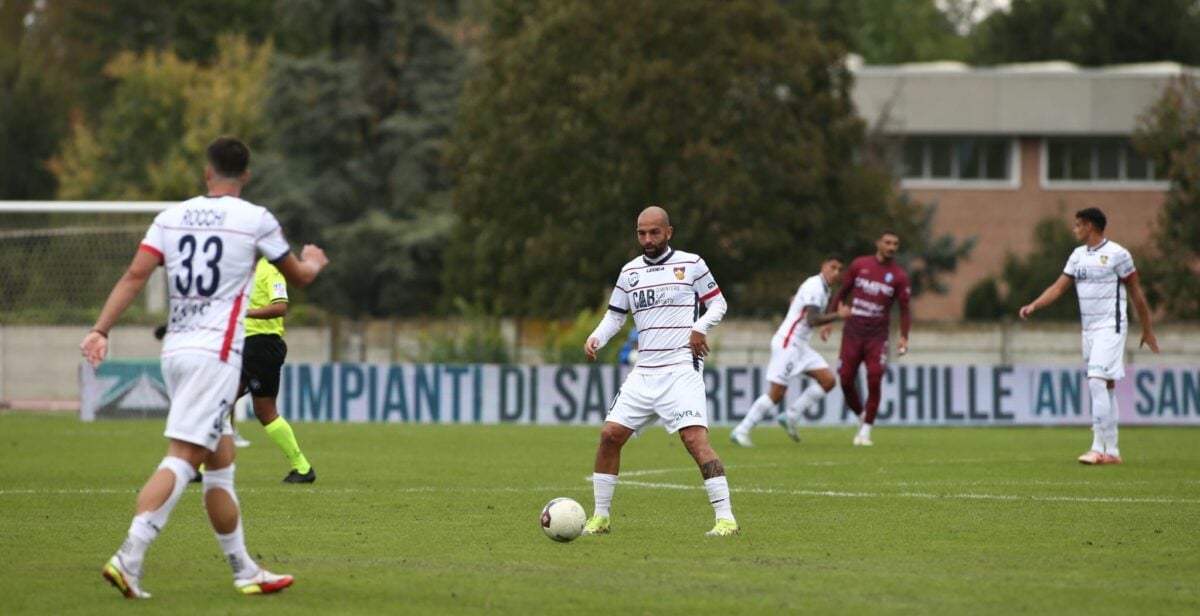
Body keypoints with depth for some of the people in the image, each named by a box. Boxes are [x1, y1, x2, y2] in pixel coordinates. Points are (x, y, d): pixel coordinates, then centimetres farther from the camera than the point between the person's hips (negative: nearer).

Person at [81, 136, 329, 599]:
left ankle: (244, 571, 20)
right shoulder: (255, 219, -1)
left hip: (175, 350, 6)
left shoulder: (172, 217, 9)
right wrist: (313, 261, 36)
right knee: (181, 458, -13)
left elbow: (135, 274, -2)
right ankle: (129, 558, -27)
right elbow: (299, 276, 13)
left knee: (220, 461, 14)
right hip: (216, 352, -6)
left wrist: (100, 330, -4)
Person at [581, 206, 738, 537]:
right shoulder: (630, 272, 12)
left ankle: (726, 518, -17)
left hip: (681, 370, -5)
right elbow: (615, 315, 18)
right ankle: (600, 517, 12)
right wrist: (596, 338, -2)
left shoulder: (691, 264, 0)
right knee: (610, 435, 0)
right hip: (644, 371, 5)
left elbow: (718, 303, 5)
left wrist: (701, 327, -14)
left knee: (695, 439, -18)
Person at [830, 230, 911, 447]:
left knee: (874, 380, -14)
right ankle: (861, 417, 23)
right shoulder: (859, 265, 3)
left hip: (877, 336, -2)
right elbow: (842, 292, 12)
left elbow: (904, 309, 3)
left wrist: (903, 336, -8)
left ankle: (866, 431, -3)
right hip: (852, 332, 2)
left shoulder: (899, 276, -1)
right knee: (846, 380, -3)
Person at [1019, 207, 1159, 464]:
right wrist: (1033, 306, -8)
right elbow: (1058, 287, 8)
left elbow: (1136, 293, -3)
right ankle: (1112, 451, 11)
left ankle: (1098, 448, -19)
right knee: (1106, 389, 9)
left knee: (1097, 382, -17)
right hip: (1088, 328, 7)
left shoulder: (1117, 254, -8)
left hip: (1110, 327, -7)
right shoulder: (1078, 255, 11)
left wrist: (1147, 331, 0)